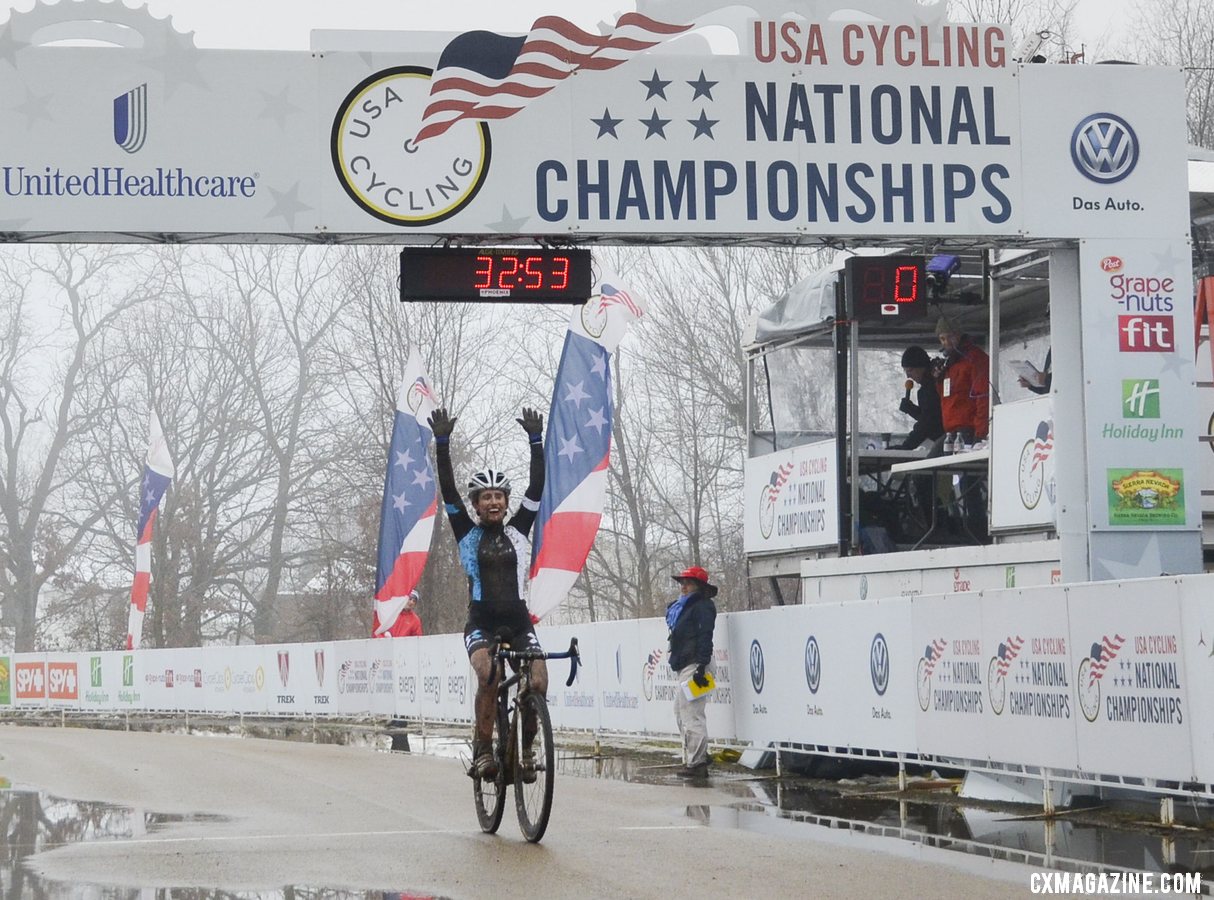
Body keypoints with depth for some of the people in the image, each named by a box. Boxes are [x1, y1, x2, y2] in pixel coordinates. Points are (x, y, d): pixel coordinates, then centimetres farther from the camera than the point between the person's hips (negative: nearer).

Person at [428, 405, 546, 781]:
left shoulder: (518, 531, 10)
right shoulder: (468, 534, 6)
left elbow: (537, 487, 2)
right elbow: (448, 491, -3)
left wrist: (536, 441, -5)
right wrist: (442, 443, -11)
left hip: (518, 621, 2)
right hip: (481, 623, -2)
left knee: (538, 682, -17)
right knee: (489, 674, -30)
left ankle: (526, 747, 7)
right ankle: (482, 751, -19)